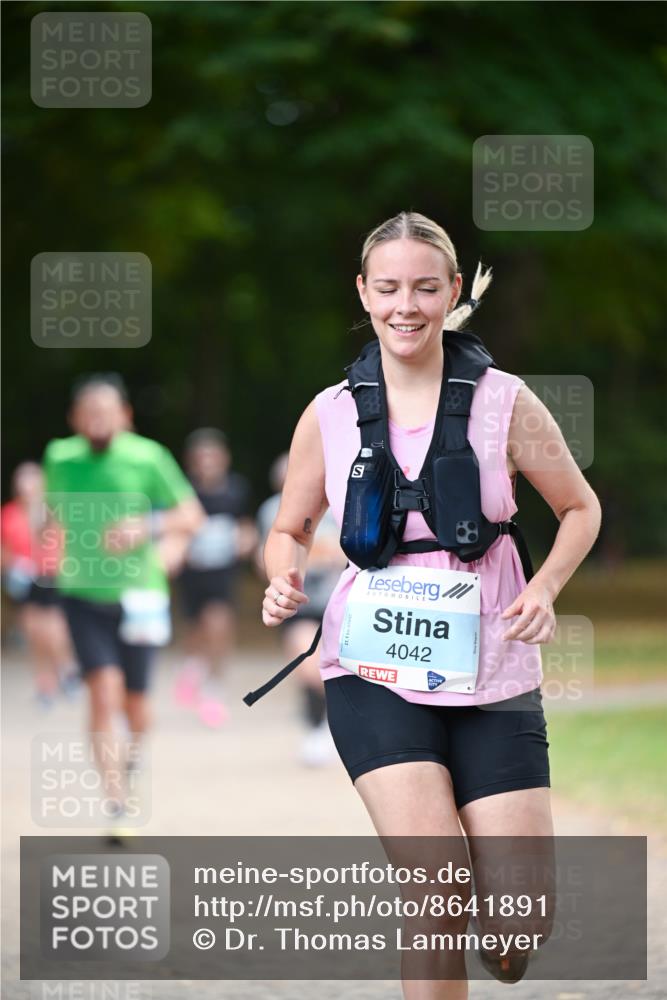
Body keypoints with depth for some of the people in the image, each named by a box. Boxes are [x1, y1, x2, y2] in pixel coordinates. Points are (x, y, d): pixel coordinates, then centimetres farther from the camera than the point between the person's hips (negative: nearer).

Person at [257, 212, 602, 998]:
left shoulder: (504, 403, -2)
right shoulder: (329, 417, 1)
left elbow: (579, 508, 10)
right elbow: (290, 529, 15)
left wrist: (544, 587, -9)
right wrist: (284, 578, -8)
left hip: (493, 680, 1)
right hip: (376, 676, 0)